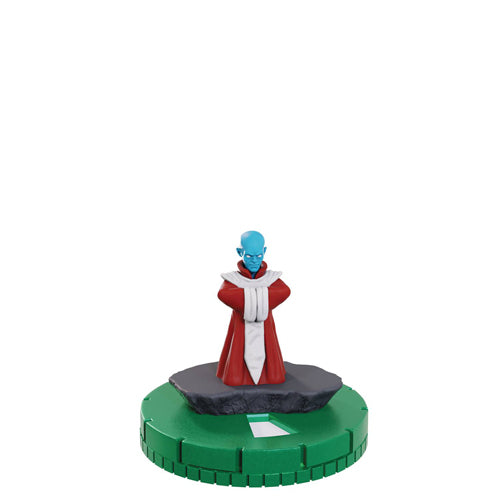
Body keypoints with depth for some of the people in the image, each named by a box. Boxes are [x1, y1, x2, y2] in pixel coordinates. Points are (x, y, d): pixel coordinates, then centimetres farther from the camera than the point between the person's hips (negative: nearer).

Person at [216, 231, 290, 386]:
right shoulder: (233, 279, -6)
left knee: (274, 379, 3)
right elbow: (223, 294, -28)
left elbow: (285, 291, -21)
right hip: (241, 331, -2)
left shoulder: (271, 278, 0)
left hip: (264, 331, 2)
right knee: (235, 380, -5)